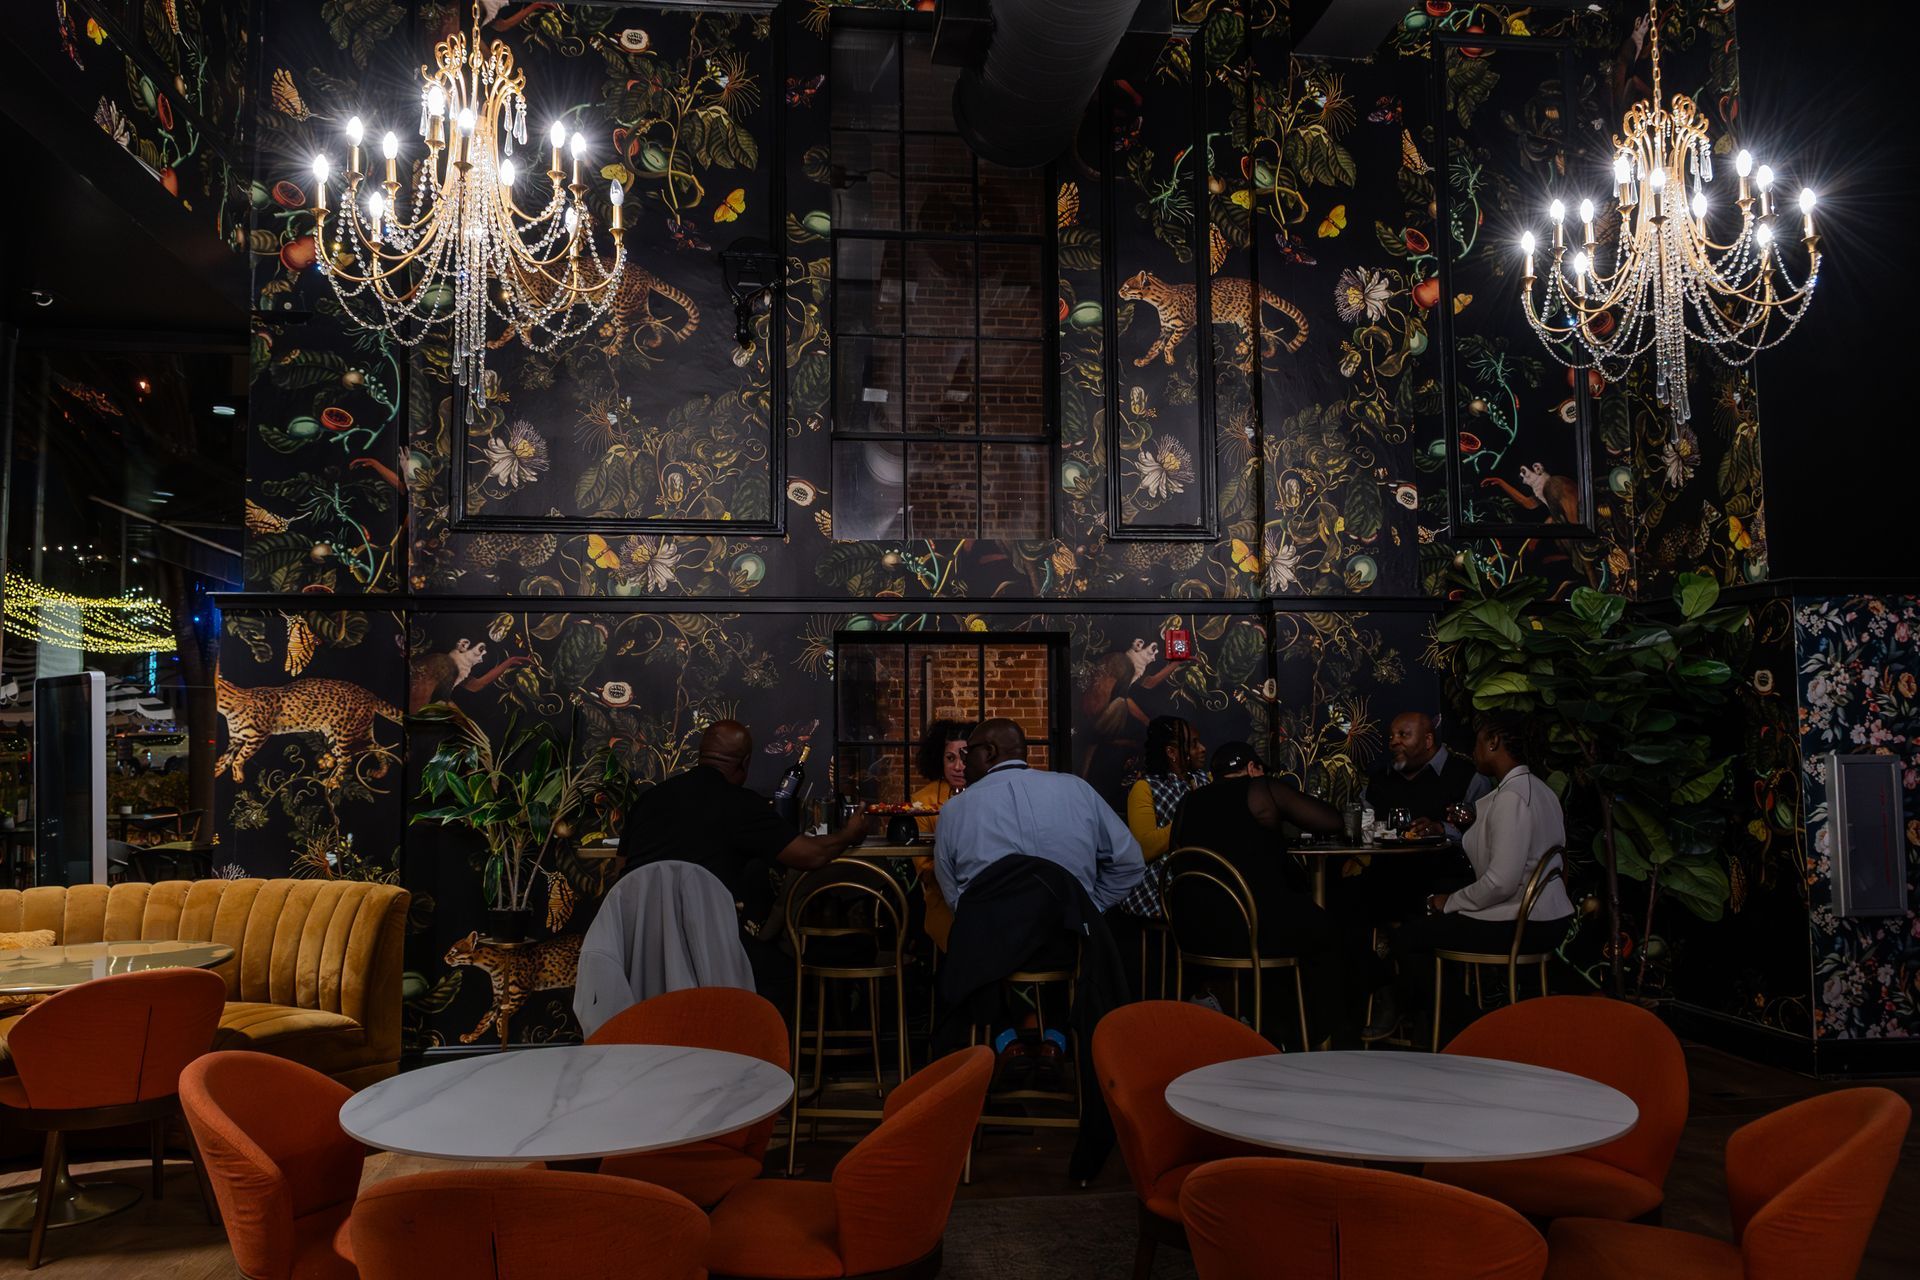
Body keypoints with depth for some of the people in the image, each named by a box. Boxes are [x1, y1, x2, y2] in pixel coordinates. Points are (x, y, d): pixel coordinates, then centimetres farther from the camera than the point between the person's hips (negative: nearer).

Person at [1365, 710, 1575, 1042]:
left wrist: (1451, 902, -9)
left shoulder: (1511, 798, -20)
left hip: (1523, 927, -11)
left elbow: (1501, 882, -25)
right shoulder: (1539, 790, 12)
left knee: (1404, 936, -5)